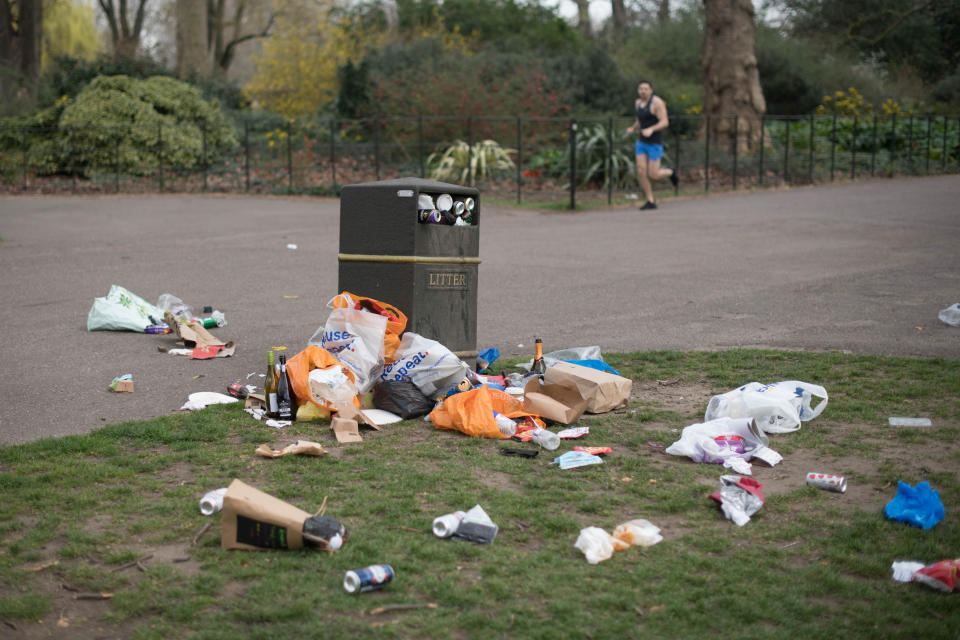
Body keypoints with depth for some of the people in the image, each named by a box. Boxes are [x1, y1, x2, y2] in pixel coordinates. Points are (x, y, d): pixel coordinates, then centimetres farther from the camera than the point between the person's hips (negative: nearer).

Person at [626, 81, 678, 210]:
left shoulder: (657, 102, -15)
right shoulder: (639, 103, 9)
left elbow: (665, 122, -20)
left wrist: (651, 129, -36)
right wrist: (632, 129, -2)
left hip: (655, 143, -6)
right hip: (642, 142, 6)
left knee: (653, 175, -6)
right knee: (641, 172, -6)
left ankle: (670, 172, 26)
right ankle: (651, 202, 2)